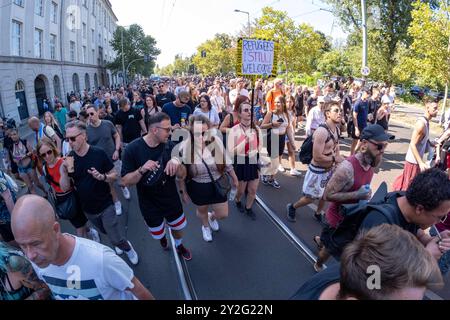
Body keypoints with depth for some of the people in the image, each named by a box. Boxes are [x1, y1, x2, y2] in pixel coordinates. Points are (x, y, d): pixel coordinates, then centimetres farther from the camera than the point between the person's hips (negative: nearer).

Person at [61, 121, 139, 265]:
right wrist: (64, 171, -26)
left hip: (105, 205, -4)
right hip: (87, 208, 4)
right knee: (108, 232, 24)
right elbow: (65, 187, -8)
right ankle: (122, 243, 51)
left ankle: (128, 248, 27)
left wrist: (102, 177, -30)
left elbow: (114, 176, -10)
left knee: (117, 239, -3)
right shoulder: (69, 159, -9)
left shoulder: (99, 153, -18)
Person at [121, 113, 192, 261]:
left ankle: (179, 245, 56)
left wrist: (177, 163, -32)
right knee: (158, 234, 22)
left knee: (178, 228, 22)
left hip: (172, 200, 2)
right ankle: (162, 237, 60)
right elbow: (126, 181, -17)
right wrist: (142, 170, -35)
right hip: (149, 204, -1)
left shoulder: (170, 146, -14)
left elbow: (181, 175, -11)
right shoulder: (132, 149, -21)